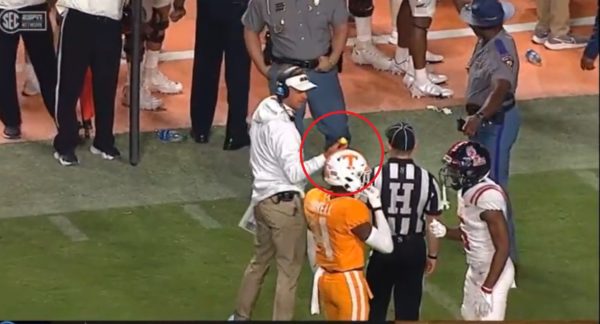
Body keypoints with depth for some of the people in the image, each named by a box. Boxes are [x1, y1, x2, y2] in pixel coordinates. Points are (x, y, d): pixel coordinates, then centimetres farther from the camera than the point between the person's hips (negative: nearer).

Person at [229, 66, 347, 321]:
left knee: (260, 260, 22)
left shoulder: (262, 115, 8)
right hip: (285, 202, -10)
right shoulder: (282, 127, -22)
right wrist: (325, 158, -30)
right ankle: (281, 319, 3)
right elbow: (294, 173, -26)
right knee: (289, 268, 0)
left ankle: (240, 316, 31)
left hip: (263, 198, 10)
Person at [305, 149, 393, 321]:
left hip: (324, 279, 7)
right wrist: (377, 206, -12)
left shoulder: (313, 199, -2)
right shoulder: (352, 208, -23)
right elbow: (386, 246, -16)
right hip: (348, 283, -7)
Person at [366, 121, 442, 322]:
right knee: (409, 305, 9)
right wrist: (432, 255, 9)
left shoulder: (375, 175, -12)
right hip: (413, 248, 1)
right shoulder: (427, 179, -7)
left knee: (377, 302, 13)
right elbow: (432, 224, -3)